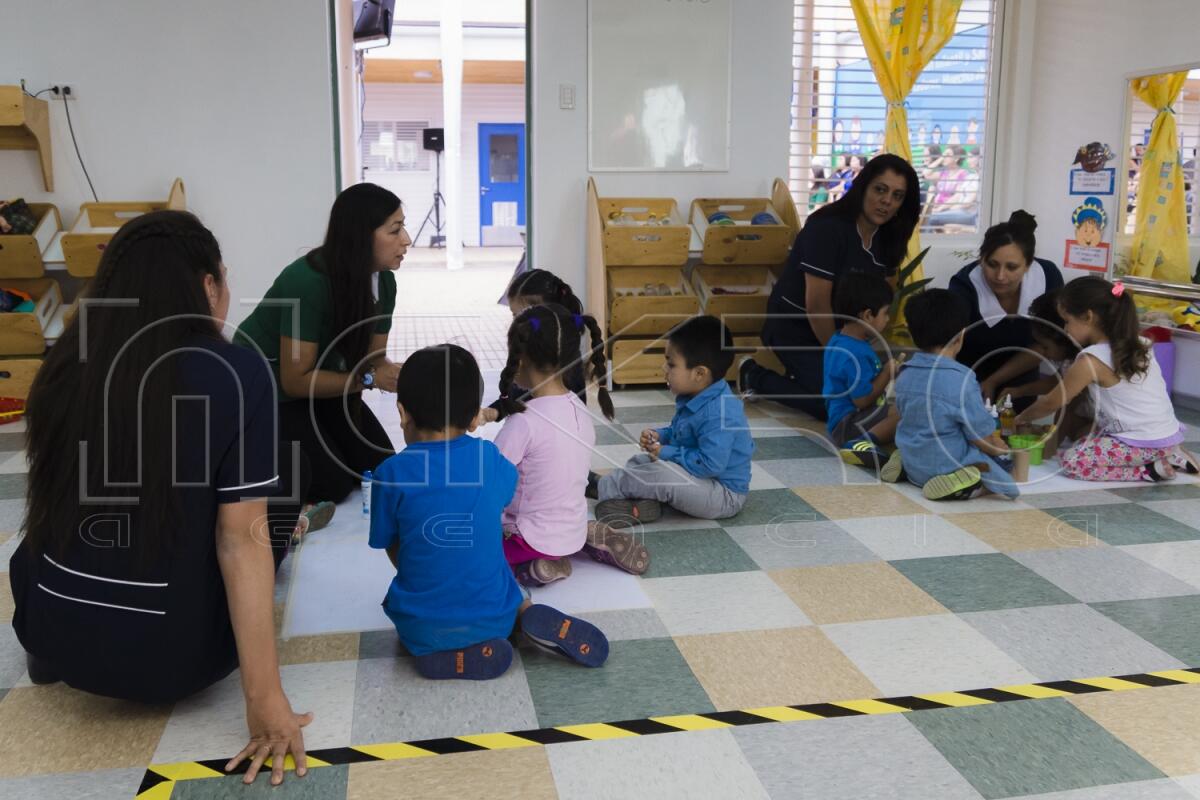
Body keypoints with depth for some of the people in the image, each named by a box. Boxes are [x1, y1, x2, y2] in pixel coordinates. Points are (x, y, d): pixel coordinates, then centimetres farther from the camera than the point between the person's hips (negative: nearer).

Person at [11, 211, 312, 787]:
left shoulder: (65, 365, -2)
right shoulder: (237, 373, -16)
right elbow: (242, 539, -19)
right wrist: (265, 700, -15)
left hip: (52, 634, 4)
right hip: (172, 655, -3)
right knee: (279, 483, 18)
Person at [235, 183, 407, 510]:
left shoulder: (384, 281, -11)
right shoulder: (307, 283, -33)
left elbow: (373, 357, -6)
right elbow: (295, 380, -29)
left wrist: (393, 375, -28)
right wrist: (371, 380, -35)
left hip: (319, 381, 7)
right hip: (266, 387, -7)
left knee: (380, 467, 1)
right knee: (332, 482, -14)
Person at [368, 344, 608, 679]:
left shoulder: (392, 474, -13)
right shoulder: (488, 458, -6)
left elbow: (390, 547, -2)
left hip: (422, 628, -2)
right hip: (493, 620, 2)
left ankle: (445, 654, 1)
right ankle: (527, 612, 2)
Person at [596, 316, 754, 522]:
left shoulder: (718, 413, -31)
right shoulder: (694, 399, 2)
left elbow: (710, 463, -35)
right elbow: (679, 432, 20)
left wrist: (667, 453, -23)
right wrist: (659, 435, -1)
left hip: (724, 496, -11)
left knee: (663, 473, -30)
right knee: (640, 460, 16)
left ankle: (602, 488, -8)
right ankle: (642, 501, -12)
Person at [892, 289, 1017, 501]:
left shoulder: (904, 374, 0)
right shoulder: (961, 381, -20)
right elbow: (984, 441, -15)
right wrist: (1001, 448, 9)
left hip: (912, 465, 7)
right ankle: (958, 481, -17)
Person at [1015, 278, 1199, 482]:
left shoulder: (1091, 361, -16)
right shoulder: (1138, 344, 7)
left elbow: (1052, 403, -6)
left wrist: (1021, 418, 10)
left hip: (1145, 443, -8)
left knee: (1071, 461, -11)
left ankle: (1149, 470, -9)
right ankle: (1170, 455, 18)